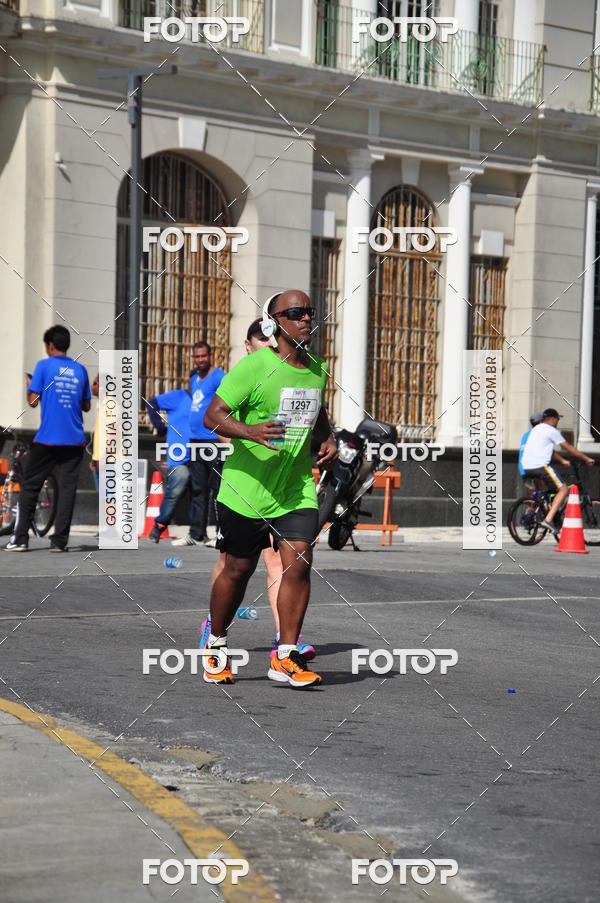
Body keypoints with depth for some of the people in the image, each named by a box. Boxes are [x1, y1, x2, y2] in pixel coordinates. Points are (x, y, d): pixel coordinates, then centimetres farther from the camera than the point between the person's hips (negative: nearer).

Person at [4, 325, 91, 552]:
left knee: (30, 486, 7)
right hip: (74, 440, 3)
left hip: (47, 439, -3)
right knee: (67, 487, 2)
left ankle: (20, 539, 4)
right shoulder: (80, 370, 9)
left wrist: (29, 385, 15)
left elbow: (33, 401, -4)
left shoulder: (44, 366, -2)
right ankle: (59, 540, -4)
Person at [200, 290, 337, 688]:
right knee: (238, 570, 7)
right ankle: (217, 645, 29)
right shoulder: (254, 367, -13)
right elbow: (213, 416, -15)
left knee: (299, 564, -10)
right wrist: (250, 431, -32)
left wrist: (329, 440, 7)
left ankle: (285, 657, 0)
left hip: (297, 489, 4)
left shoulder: (318, 369, 8)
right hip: (246, 488, -4)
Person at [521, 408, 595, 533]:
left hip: (525, 467, 8)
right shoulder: (551, 431, -1)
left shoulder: (536, 429, 24)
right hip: (540, 466, -8)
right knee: (563, 489, -3)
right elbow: (569, 448, 3)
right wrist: (586, 459, 13)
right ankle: (548, 519, -16)